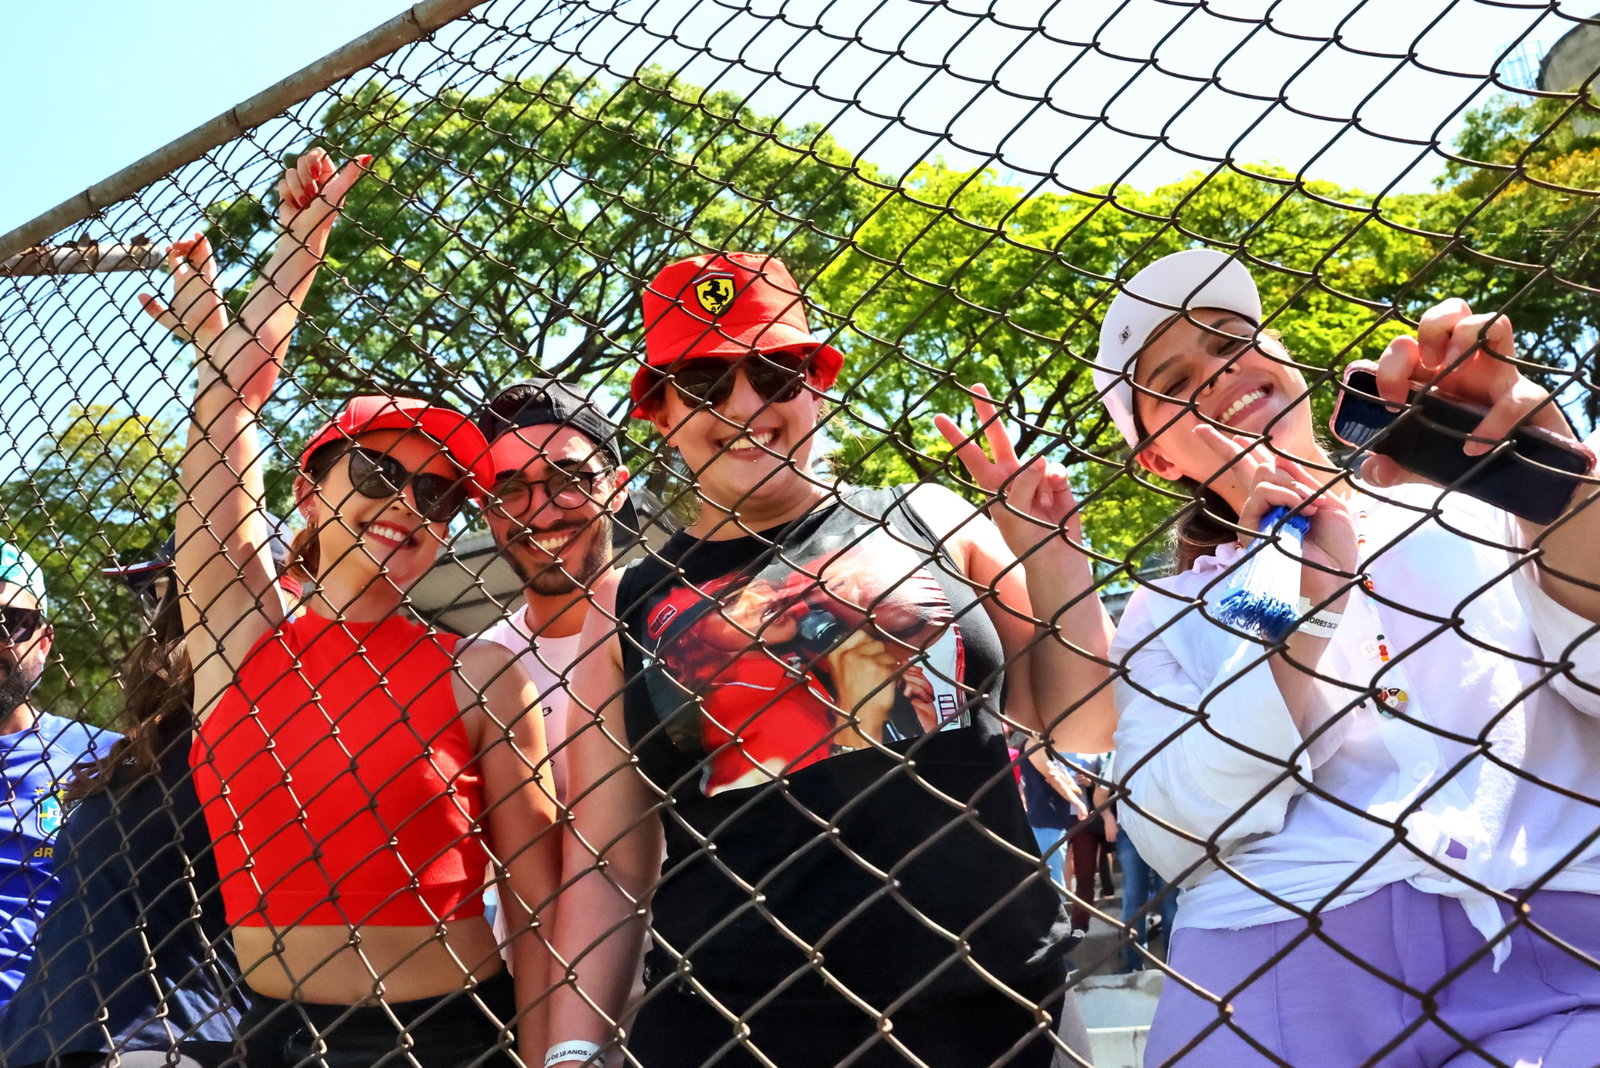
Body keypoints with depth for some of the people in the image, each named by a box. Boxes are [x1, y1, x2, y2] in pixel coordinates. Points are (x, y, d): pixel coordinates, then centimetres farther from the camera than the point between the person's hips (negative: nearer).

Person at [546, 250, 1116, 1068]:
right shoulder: (631, 605, 3)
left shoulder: (930, 522, 3)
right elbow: (607, 862, 5)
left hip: (981, 1002, 1)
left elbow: (1079, 725, 6)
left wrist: (1049, 549, -4)